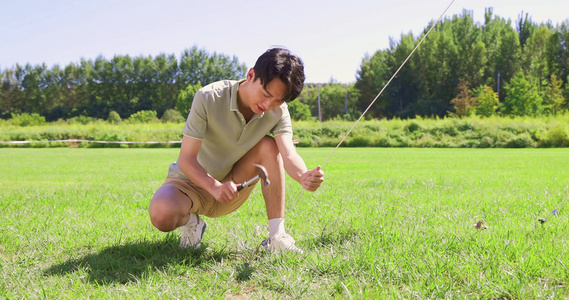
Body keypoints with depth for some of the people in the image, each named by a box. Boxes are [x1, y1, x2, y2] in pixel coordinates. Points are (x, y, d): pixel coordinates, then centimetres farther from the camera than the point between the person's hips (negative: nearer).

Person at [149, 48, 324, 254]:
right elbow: (186, 160, -26)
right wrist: (215, 187, -44)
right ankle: (190, 221, 1)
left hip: (231, 187, 3)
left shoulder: (278, 112, -13)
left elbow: (288, 154, -28)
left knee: (269, 145, -24)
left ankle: (276, 236, -21)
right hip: (192, 181, -3)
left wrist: (303, 176, -52)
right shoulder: (208, 99, -24)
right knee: (161, 215, -37)